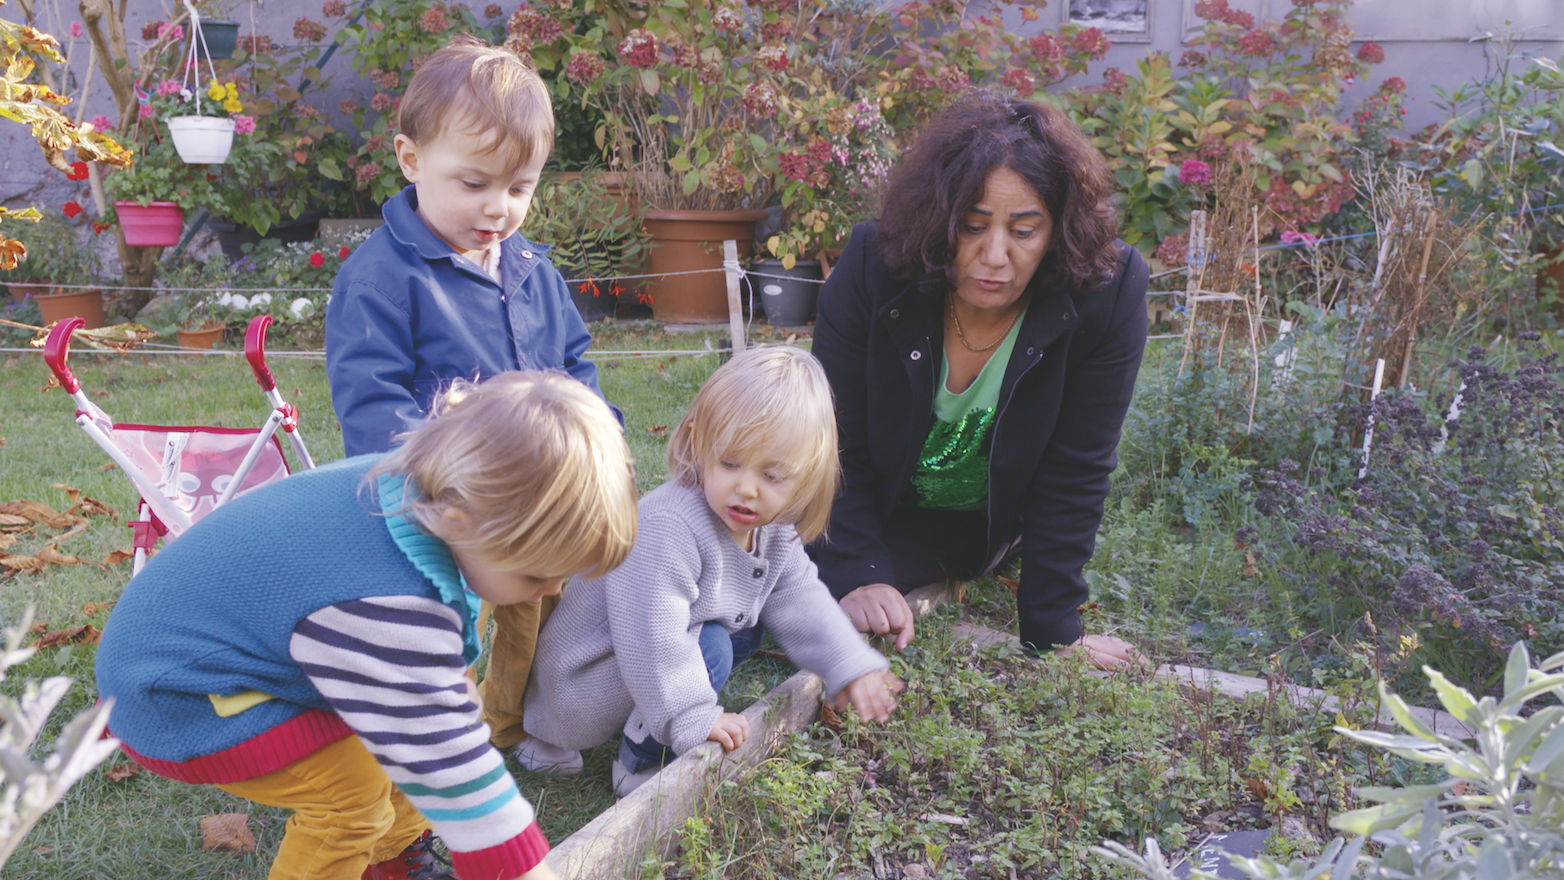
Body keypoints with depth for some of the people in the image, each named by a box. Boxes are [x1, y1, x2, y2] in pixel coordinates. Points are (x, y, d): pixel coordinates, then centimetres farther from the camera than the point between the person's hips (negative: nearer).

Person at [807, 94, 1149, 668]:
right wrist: (859, 576, -26)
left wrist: (1053, 633, -19)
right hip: (884, 510, 0)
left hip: (998, 524, 0)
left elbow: (1074, 472, -21)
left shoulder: (1108, 292, -27)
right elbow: (835, 443, -19)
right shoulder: (872, 267, -27)